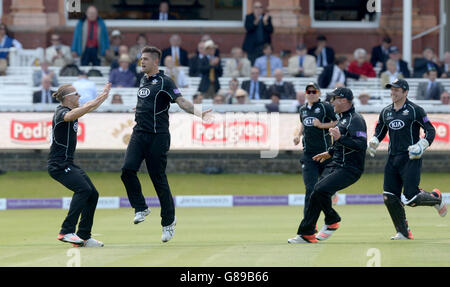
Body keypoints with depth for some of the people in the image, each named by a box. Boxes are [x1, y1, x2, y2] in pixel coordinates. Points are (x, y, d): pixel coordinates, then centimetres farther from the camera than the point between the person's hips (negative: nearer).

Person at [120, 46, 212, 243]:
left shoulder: (164, 82, -6)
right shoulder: (143, 80, 15)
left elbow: (181, 101, -17)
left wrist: (198, 113, -30)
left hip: (158, 136, -6)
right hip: (139, 134, 6)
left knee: (158, 178, -3)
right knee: (127, 169, -13)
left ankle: (168, 221, 10)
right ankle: (141, 208, 3)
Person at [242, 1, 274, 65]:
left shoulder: (267, 18, 9)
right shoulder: (249, 17, 4)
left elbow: (271, 30, -1)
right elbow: (248, 28, -12)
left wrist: (265, 22, -17)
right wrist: (256, 21, -26)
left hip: (264, 46, 1)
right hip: (252, 46, -1)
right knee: (252, 65, -4)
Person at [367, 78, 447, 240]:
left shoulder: (415, 110, -3)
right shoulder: (386, 112, 14)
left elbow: (430, 131, -3)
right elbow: (379, 133, 24)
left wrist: (420, 146, -18)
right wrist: (373, 142, 3)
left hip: (411, 159, -6)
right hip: (393, 159, 6)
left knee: (411, 198, -13)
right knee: (390, 198, -3)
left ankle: (436, 198, 18)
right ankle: (403, 232, 10)